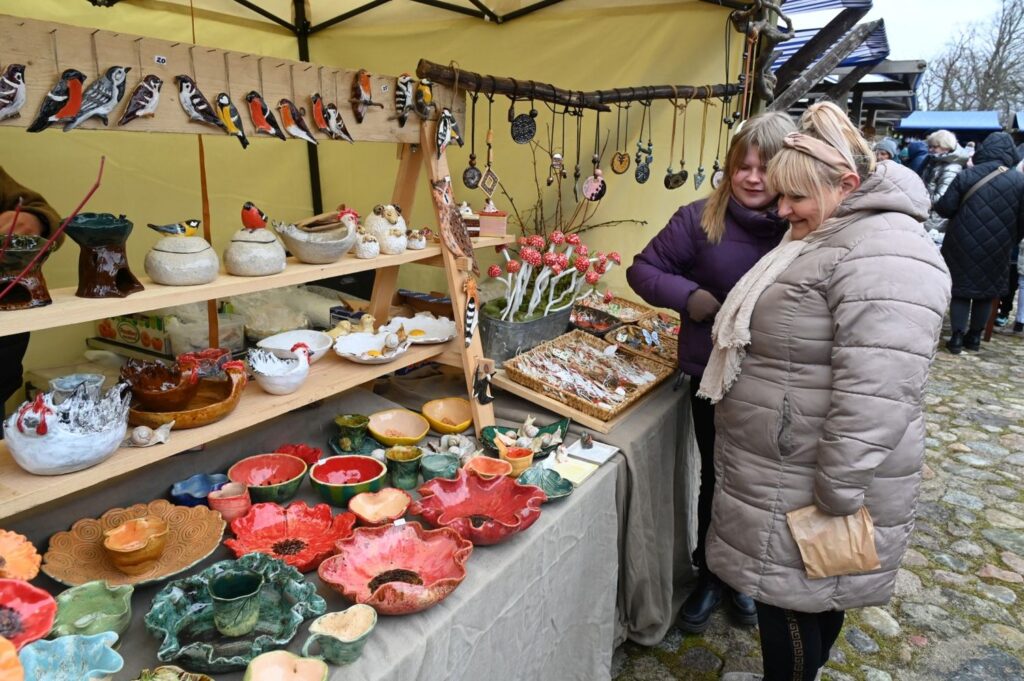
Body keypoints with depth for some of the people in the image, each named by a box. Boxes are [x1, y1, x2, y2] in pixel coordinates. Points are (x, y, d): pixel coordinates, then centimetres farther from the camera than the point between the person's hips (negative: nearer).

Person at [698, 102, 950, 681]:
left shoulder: (881, 256, -22)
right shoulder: (828, 239, 13)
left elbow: (873, 394, -29)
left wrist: (837, 493, -25)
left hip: (808, 484, -9)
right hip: (783, 466, 10)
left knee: (793, 596, 5)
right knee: (803, 593, 22)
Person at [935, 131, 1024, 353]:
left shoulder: (966, 176, -8)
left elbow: (944, 208, -9)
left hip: (964, 244, -1)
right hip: (996, 249, 1)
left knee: (960, 289, 7)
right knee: (986, 291, 15)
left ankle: (957, 337, 0)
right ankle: (974, 337, 21)